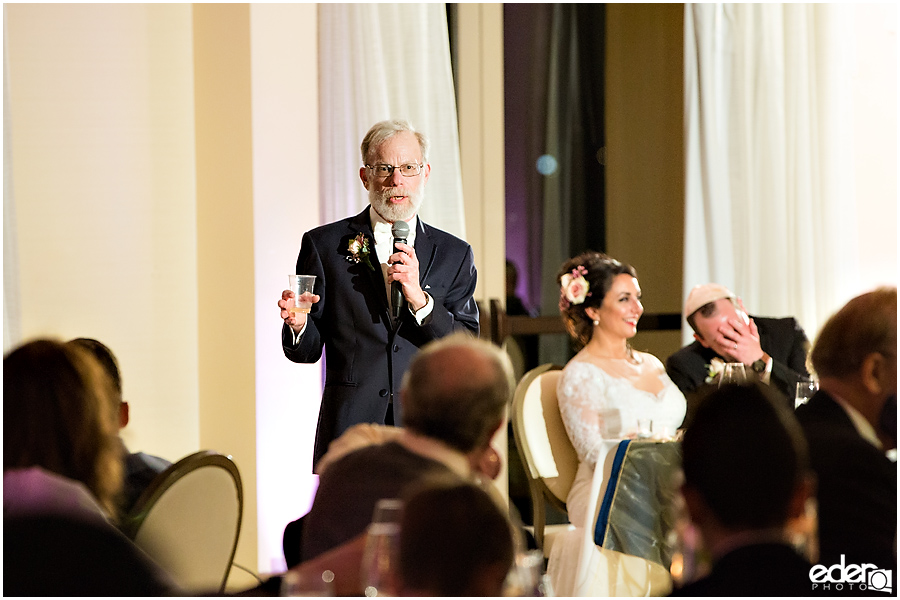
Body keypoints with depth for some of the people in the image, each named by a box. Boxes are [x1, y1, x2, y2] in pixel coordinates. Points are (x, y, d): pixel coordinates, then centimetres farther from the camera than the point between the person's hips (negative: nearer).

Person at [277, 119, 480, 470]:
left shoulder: (454, 254, 12)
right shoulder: (324, 244, 8)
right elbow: (306, 351, 7)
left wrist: (419, 298, -10)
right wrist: (298, 325, -16)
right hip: (350, 436, -1)